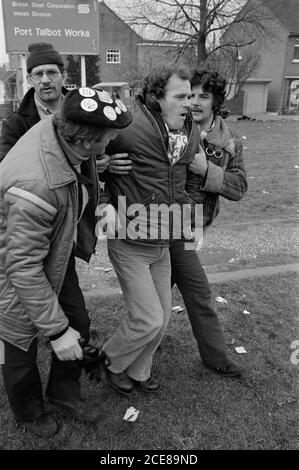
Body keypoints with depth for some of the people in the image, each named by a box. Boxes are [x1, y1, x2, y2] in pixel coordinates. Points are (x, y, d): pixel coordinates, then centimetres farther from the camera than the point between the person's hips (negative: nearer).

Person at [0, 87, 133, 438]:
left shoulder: (60, 127, -16)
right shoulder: (36, 185, -40)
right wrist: (55, 331, -25)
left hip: (58, 254, 8)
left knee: (78, 325, 17)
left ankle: (64, 391, 44)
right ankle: (28, 412, 45)